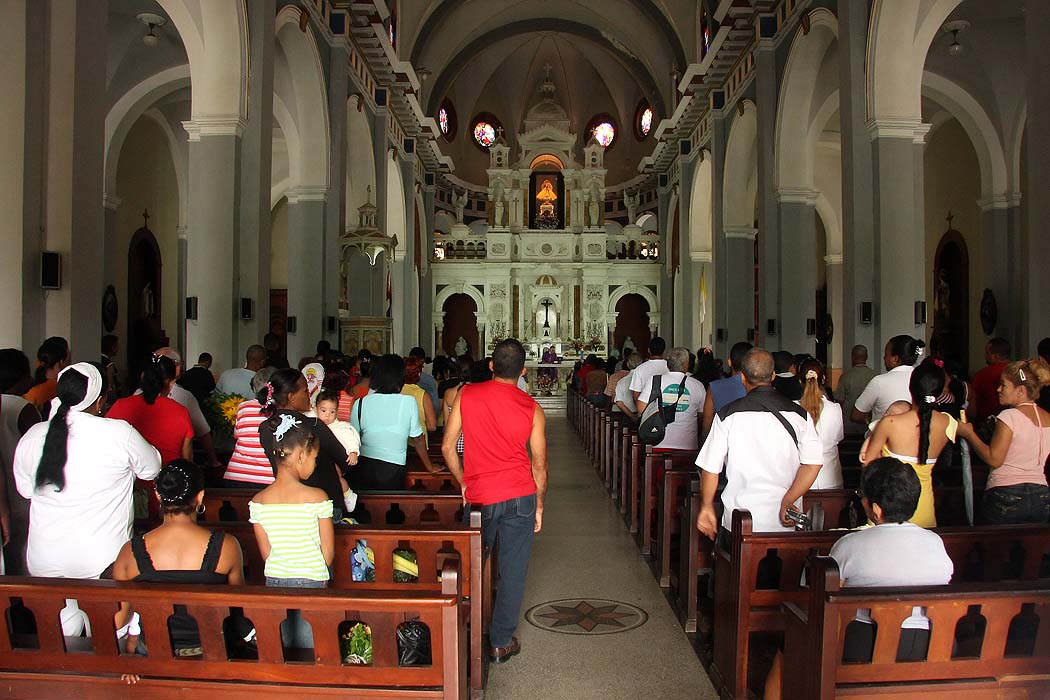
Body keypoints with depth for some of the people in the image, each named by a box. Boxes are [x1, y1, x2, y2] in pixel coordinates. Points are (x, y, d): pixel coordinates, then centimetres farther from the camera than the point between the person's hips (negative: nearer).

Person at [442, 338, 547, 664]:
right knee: (513, 570, 9)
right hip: (519, 496, -1)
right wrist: (539, 505, 13)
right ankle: (502, 642, 17)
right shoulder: (532, 408, -3)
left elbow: (447, 446, 0)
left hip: (479, 496, 1)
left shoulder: (466, 395, -2)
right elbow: (539, 464, 2)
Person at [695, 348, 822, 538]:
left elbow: (710, 468, -2)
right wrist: (787, 502, -5)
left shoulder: (728, 415, -5)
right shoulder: (799, 414, 1)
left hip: (740, 523, -2)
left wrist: (706, 507, 11)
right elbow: (813, 464, -8)